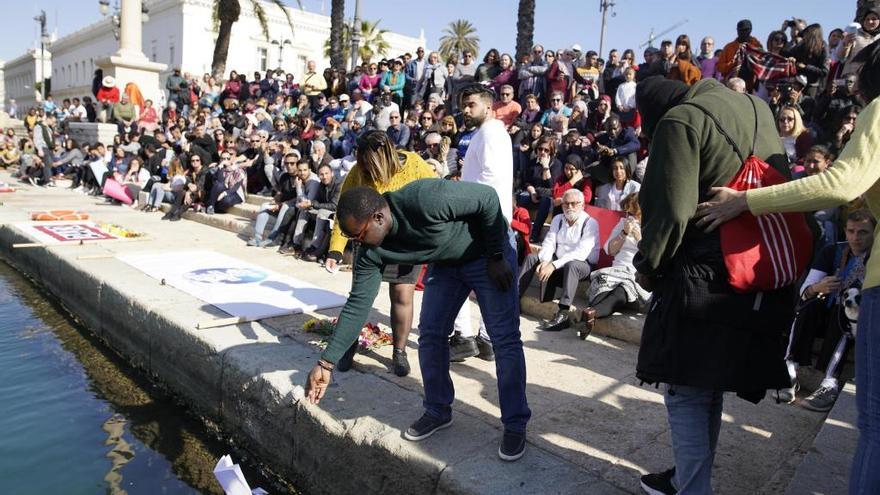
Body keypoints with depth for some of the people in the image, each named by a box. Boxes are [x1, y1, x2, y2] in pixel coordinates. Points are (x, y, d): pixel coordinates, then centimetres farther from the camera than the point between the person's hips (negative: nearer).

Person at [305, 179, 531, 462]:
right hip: (446, 264, 6)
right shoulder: (370, 253, -18)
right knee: (430, 334, 0)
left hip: (489, 252, -5)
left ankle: (515, 425, 4)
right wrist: (326, 363, -14)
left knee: (504, 339, -8)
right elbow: (357, 304, -13)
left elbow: (488, 197, -27)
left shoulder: (426, 200, -39)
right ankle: (438, 411, 19)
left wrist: (496, 257, -22)